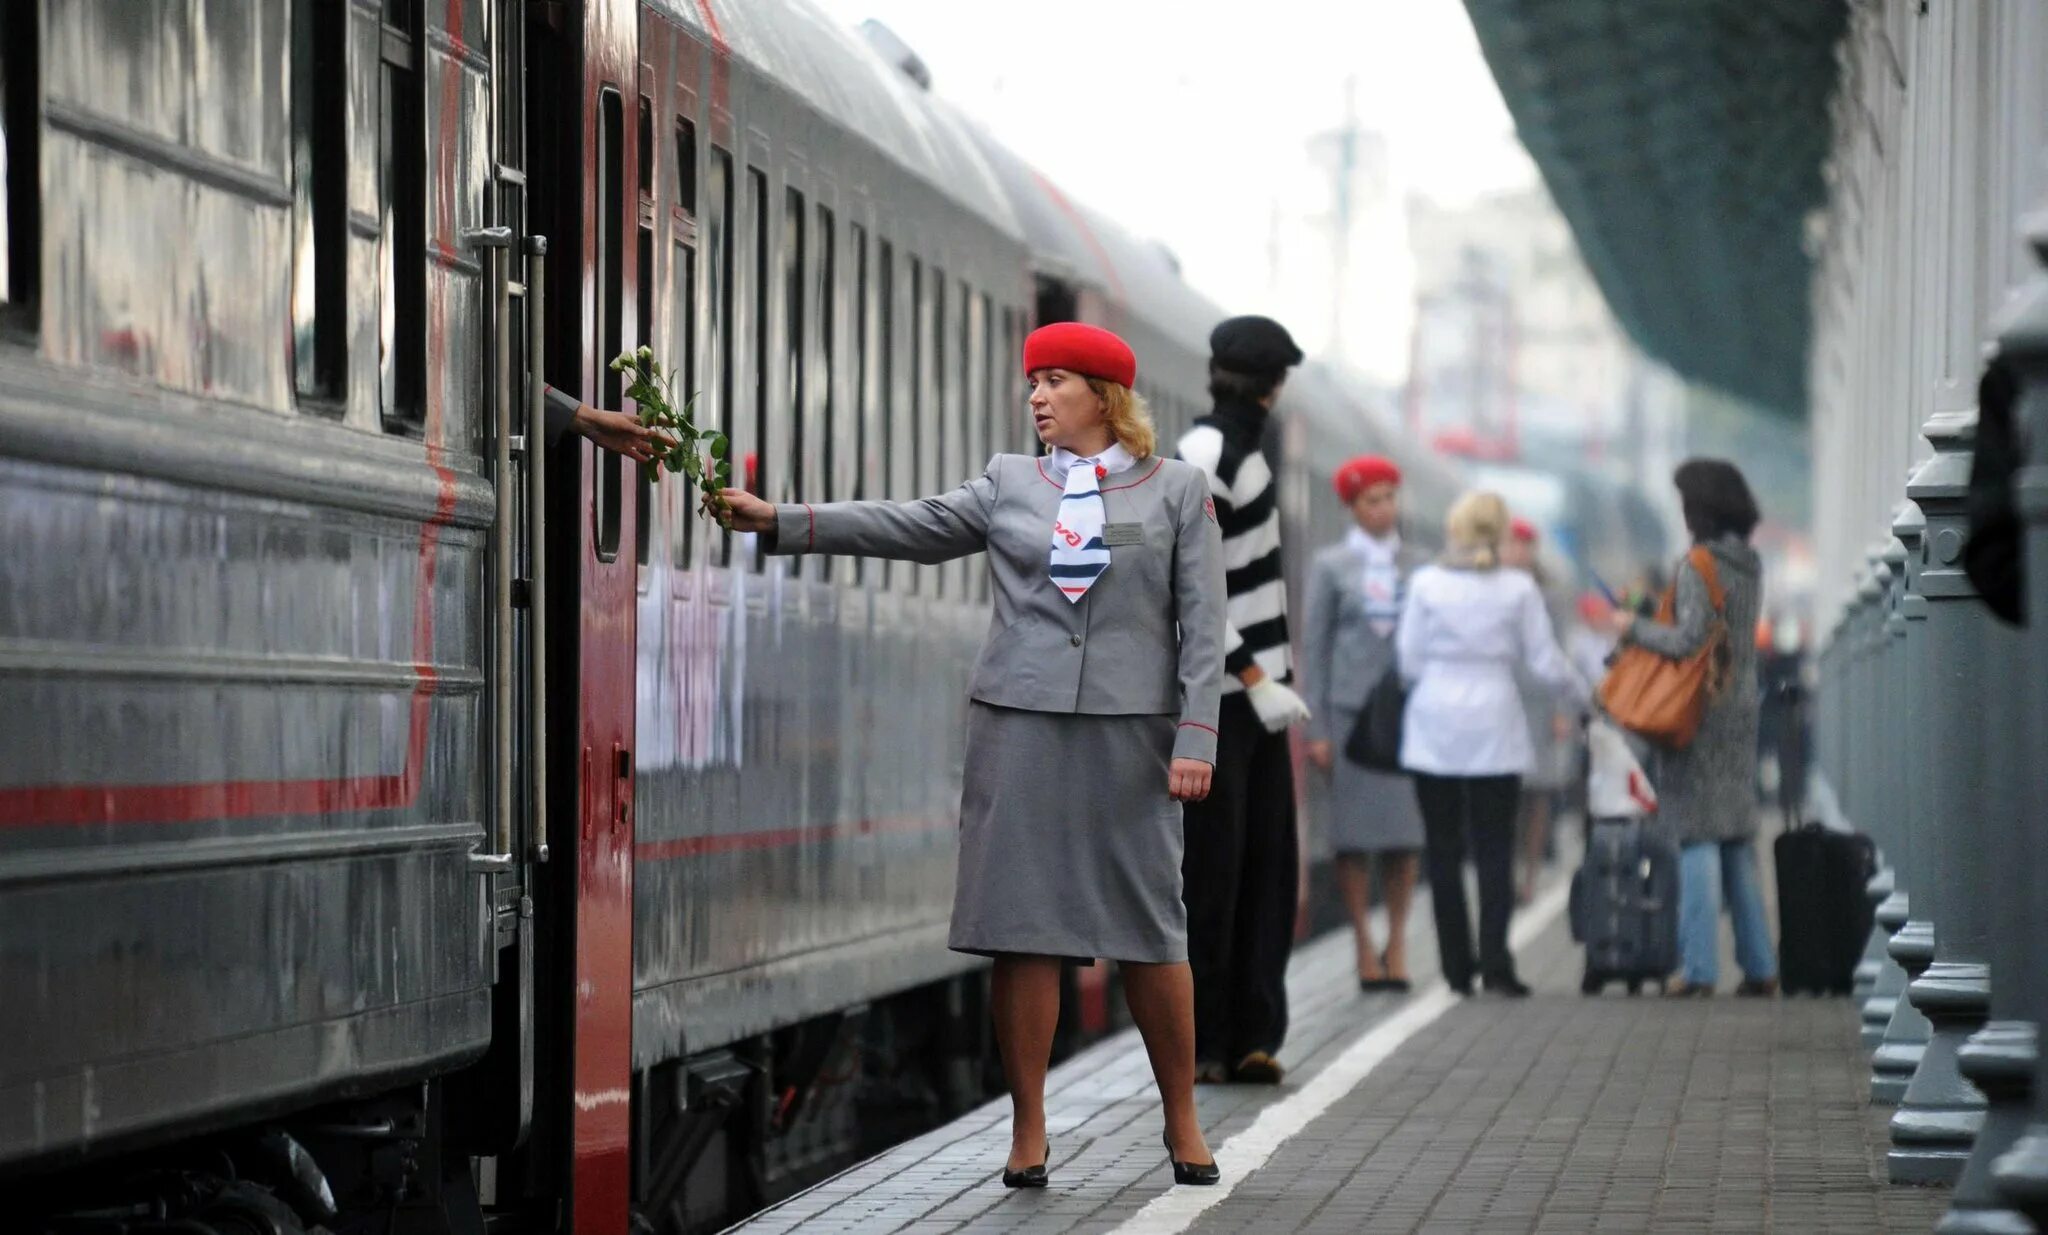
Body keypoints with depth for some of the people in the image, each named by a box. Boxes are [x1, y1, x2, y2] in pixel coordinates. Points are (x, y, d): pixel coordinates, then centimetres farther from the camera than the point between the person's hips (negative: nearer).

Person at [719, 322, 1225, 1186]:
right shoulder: (1009, 484, 10)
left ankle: (1182, 1124, 15)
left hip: (1131, 729, -2)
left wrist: (1196, 736, -7)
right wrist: (777, 521, -10)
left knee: (1150, 929, 1)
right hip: (1020, 725, 2)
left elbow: (1202, 622, 1)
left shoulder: (1177, 491, 5)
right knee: (1023, 927, 0)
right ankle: (1028, 1135, 7)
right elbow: (907, 527, 1)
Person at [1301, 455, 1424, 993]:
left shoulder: (1418, 566, 10)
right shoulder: (1331, 565, 6)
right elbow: (1313, 646, 4)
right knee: (1354, 830, -2)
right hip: (1349, 708, -1)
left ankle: (1397, 942, 7)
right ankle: (1365, 946, 5)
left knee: (1405, 830, -2)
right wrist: (1316, 729, -2)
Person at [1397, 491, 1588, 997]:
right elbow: (1545, 663, 0)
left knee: (1443, 848, 6)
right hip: (1494, 730, 0)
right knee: (1494, 849, 4)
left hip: (1434, 729, 0)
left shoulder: (1426, 583, -4)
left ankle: (1457, 967, 5)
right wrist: (1584, 695, 17)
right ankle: (1495, 963, -6)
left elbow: (1409, 660, -1)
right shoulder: (1518, 588, -3)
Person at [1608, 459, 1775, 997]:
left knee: (1698, 839, -6)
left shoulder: (1697, 568, -15)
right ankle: (1759, 966, 14)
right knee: (1738, 842, 13)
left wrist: (1634, 629, -6)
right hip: (1741, 709, 8)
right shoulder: (1751, 566, 11)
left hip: (1699, 712, -8)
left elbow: (1689, 640, -21)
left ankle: (1700, 968, -6)